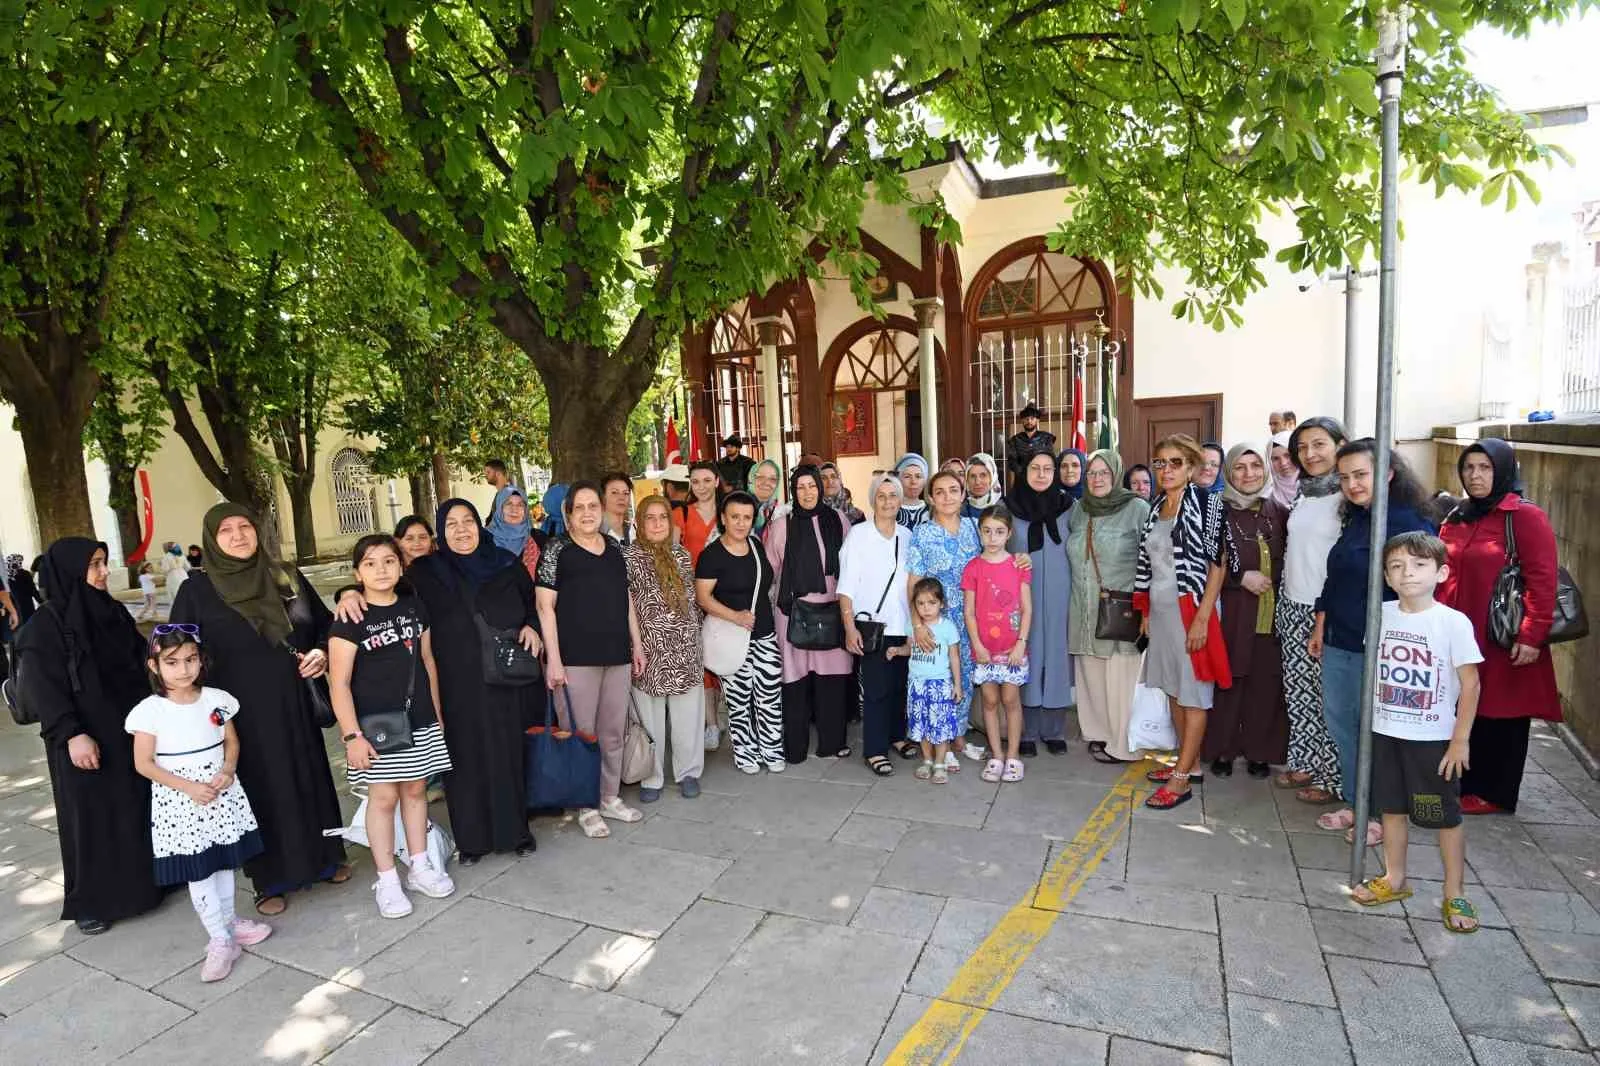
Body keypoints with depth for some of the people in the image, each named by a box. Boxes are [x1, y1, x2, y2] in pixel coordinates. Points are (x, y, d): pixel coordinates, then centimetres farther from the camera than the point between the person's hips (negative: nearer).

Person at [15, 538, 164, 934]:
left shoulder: (113, 611, 7)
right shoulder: (46, 624, -11)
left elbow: (140, 662, 13)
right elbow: (43, 687, -14)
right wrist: (71, 735, -20)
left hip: (130, 730, 6)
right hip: (85, 738, -5)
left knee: (139, 809, 13)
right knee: (92, 817, 4)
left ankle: (144, 881, 28)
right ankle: (90, 902, 19)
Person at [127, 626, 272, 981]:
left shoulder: (216, 700, -3)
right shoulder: (149, 711, -12)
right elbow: (144, 763, -9)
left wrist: (227, 772, -12)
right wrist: (188, 786, -18)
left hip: (222, 795, 3)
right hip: (178, 803, -3)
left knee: (224, 861, 16)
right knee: (198, 872, 2)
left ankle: (228, 921, 35)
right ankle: (220, 941, 12)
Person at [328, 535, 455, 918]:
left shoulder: (415, 607, 6)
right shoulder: (350, 619, -9)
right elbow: (339, 682, -10)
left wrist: (437, 714, 14)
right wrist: (352, 735, -14)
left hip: (419, 721, 4)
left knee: (415, 789, 12)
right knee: (383, 796, 1)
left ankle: (419, 867, 25)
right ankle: (387, 880, 15)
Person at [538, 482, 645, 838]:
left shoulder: (614, 548, 12)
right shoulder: (557, 551, -3)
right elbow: (546, 606, -7)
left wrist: (637, 644, 14)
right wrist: (553, 658, -13)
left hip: (617, 654, 5)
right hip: (577, 657, -5)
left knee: (614, 732, 13)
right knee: (584, 732, 3)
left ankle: (611, 798, 29)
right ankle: (587, 808, 18)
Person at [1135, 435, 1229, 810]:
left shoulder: (1206, 502, -10)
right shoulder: (1156, 508, 10)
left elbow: (1217, 562, -13)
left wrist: (1202, 618, -18)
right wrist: (1146, 613, 12)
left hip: (1191, 610, -7)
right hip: (1161, 610, 7)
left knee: (1193, 694, 0)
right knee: (1173, 689, 14)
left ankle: (1181, 779, 4)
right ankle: (1189, 761, 28)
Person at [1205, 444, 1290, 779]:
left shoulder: (1278, 511, 7)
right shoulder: (1219, 512, -3)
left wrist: (1271, 580, 0)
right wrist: (1242, 577, -12)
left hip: (1271, 613, 3)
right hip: (1231, 613, -3)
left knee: (1266, 682, 5)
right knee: (1229, 681, 1)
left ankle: (1258, 750, 20)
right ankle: (1221, 749, 15)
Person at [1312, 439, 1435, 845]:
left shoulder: (1412, 525, -13)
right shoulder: (1354, 521, 11)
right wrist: (1320, 628, 18)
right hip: (1338, 644, 8)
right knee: (1340, 724, 14)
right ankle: (1354, 803, 28)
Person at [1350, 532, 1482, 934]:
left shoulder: (1453, 622, -13)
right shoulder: (1382, 614, -1)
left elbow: (1470, 683, -10)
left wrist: (1461, 739, -10)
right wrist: (1370, 718, 9)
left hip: (1434, 738, -4)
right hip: (1385, 732, 4)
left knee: (1446, 817, 8)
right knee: (1391, 808, 15)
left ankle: (1455, 894, 24)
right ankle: (1394, 879, 30)